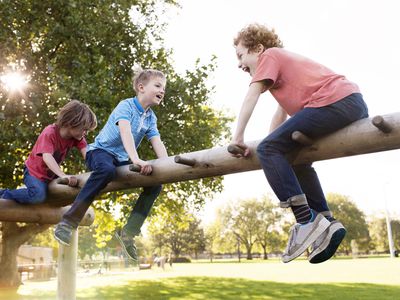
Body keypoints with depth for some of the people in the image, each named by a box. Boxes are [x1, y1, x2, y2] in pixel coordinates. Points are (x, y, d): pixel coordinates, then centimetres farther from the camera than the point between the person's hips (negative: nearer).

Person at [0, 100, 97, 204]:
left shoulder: (78, 136, -11)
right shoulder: (49, 133, -27)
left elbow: (86, 152, -24)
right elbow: (47, 157, -41)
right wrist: (63, 175, -56)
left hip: (52, 173, 7)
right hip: (35, 171, -7)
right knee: (39, 196, -30)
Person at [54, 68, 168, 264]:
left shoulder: (151, 117, 6)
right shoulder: (126, 105, -15)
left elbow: (157, 143, -2)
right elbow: (125, 131, -32)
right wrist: (136, 159, -47)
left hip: (122, 159, 7)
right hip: (101, 151, -7)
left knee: (155, 184, -6)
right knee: (107, 170, -41)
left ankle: (129, 232, -2)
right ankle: (68, 222, -37)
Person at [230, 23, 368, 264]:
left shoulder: (270, 55, 8)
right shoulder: (284, 61, 34)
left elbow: (252, 97, 0)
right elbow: (282, 113, 32)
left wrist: (238, 138, 2)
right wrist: (273, 144, 27)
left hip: (335, 102, -10)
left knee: (269, 149, -12)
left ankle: (307, 220, -17)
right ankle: (326, 223, 15)